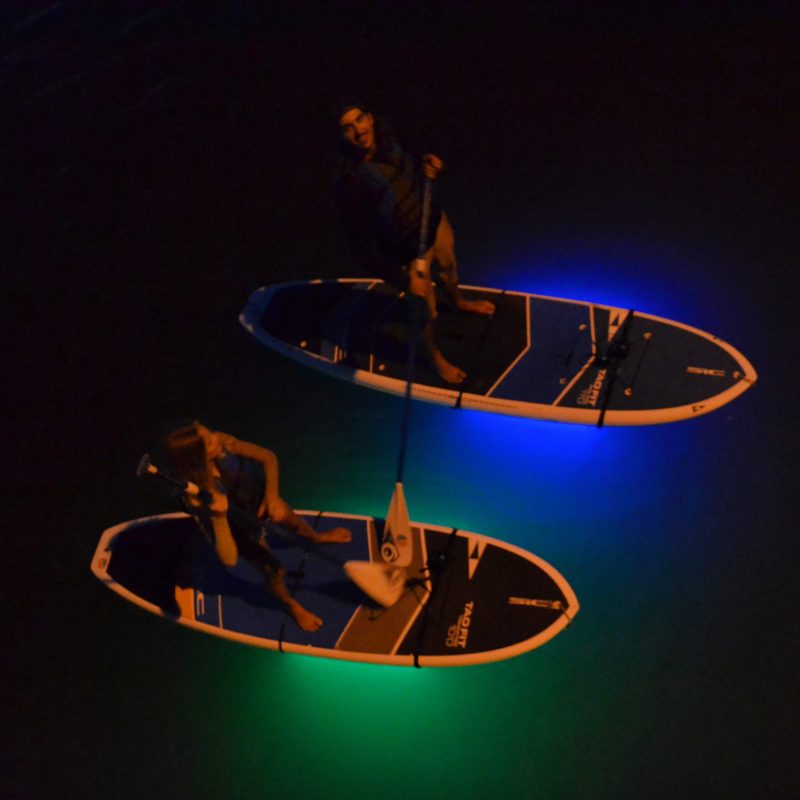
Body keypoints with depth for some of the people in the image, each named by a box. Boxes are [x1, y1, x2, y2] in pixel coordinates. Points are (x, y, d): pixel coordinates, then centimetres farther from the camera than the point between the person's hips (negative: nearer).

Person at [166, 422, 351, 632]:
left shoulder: (220, 442, -34)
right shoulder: (198, 499, -45)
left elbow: (268, 457, -16)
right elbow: (229, 559, -45)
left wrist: (272, 495, -30)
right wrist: (219, 516, -57)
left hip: (257, 495, 4)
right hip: (241, 528, -4)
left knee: (288, 518, 31)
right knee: (274, 571, 16)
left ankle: (316, 538, 69)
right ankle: (291, 605, 54)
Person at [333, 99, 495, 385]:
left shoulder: (386, 140, -19)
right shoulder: (350, 184, -38)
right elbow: (363, 248, -30)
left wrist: (426, 166, -15)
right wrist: (403, 281, -28)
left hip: (435, 221, 6)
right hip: (410, 252, -6)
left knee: (448, 265, 35)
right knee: (426, 312, 17)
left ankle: (460, 302, 70)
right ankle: (435, 356, 49)